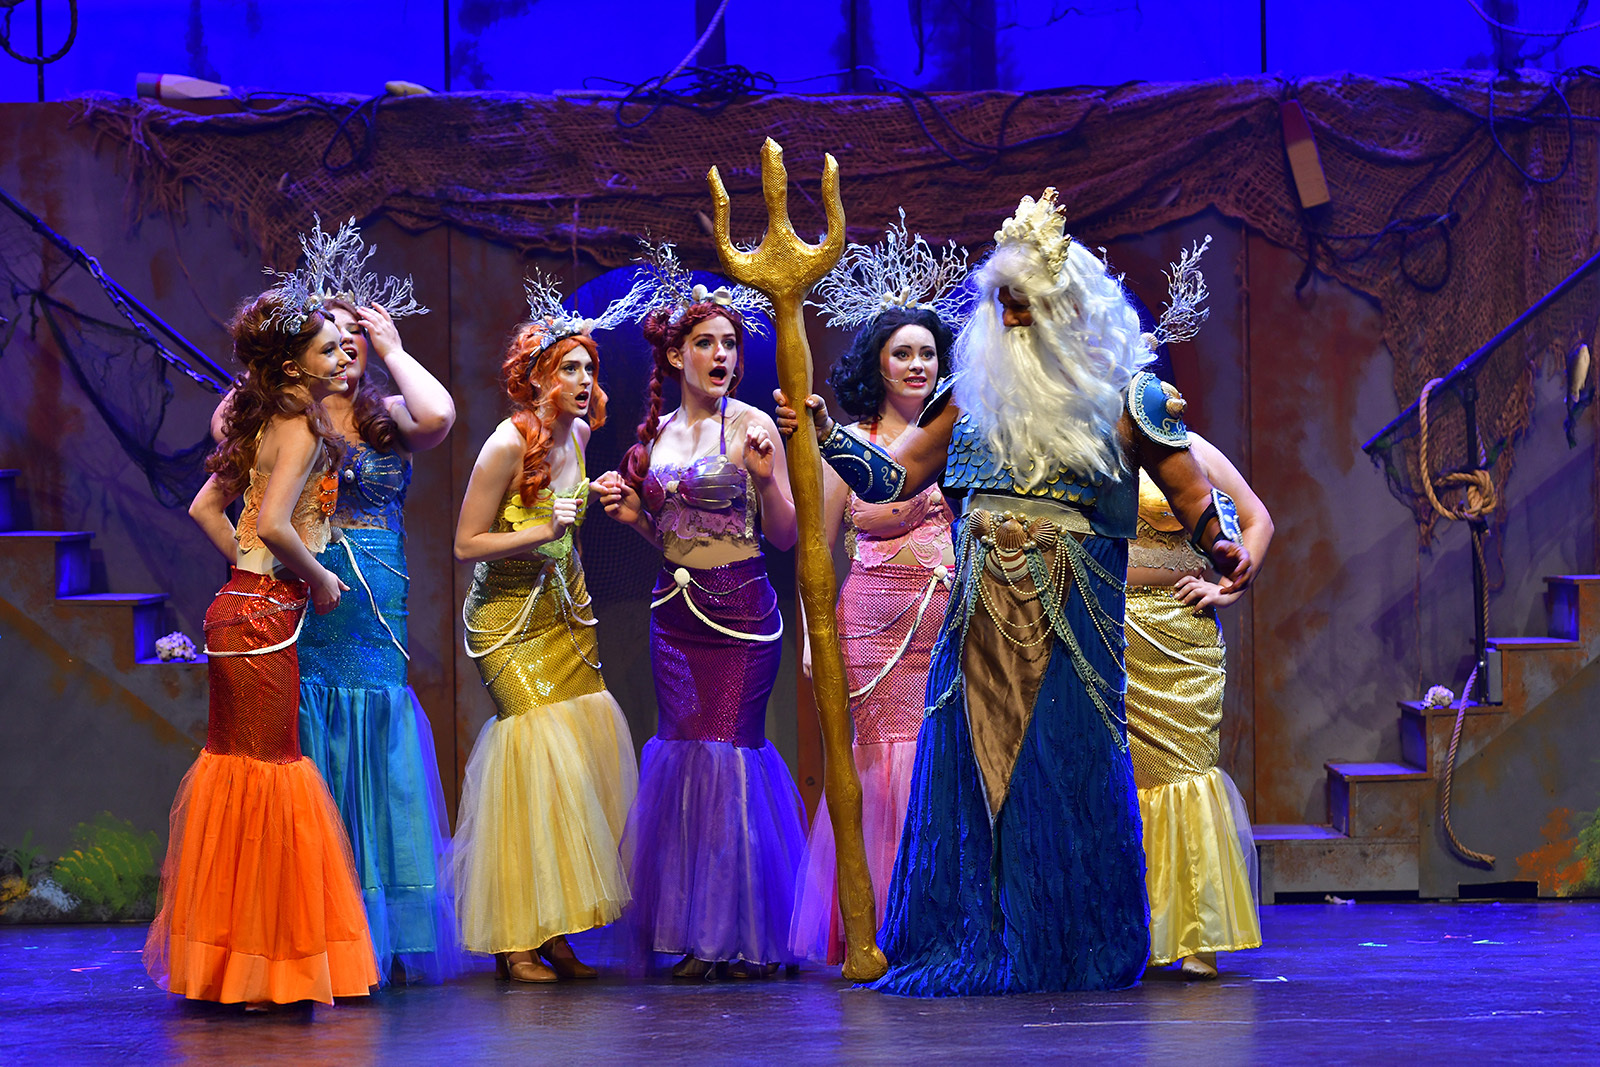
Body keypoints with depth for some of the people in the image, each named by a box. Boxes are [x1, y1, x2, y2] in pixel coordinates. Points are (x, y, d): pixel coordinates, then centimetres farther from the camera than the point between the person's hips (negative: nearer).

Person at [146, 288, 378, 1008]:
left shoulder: (262, 423, 14)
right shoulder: (301, 428, -14)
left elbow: (206, 506, 19)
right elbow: (275, 524, -25)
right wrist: (319, 579, -11)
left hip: (244, 604, 9)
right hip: (265, 618, -9)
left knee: (237, 770, 13)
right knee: (266, 773, -4)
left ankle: (218, 959, 20)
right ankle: (261, 967, 1)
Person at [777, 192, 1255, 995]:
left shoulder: (1122, 396, 2)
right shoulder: (976, 389, 11)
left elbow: (1192, 493, 1)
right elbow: (894, 478, 14)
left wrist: (1223, 546, -18)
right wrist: (827, 436, 1)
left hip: (1070, 622, -3)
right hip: (981, 618, 3)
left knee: (1065, 779, -3)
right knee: (966, 774, 1)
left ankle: (1070, 954, 7)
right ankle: (970, 947, 9)